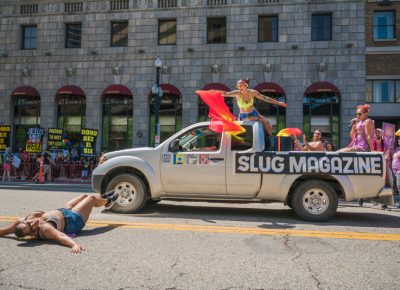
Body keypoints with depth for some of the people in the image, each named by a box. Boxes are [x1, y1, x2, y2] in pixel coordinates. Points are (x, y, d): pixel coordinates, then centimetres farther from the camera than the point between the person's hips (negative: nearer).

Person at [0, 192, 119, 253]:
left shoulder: (22, 221, -26)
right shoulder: (45, 229, -44)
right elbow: (61, 236, -60)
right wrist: (74, 244, -73)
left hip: (63, 211, 7)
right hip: (73, 220, -7)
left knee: (85, 196, 28)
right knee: (91, 198, 15)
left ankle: (103, 198, 62)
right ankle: (107, 202, 52)